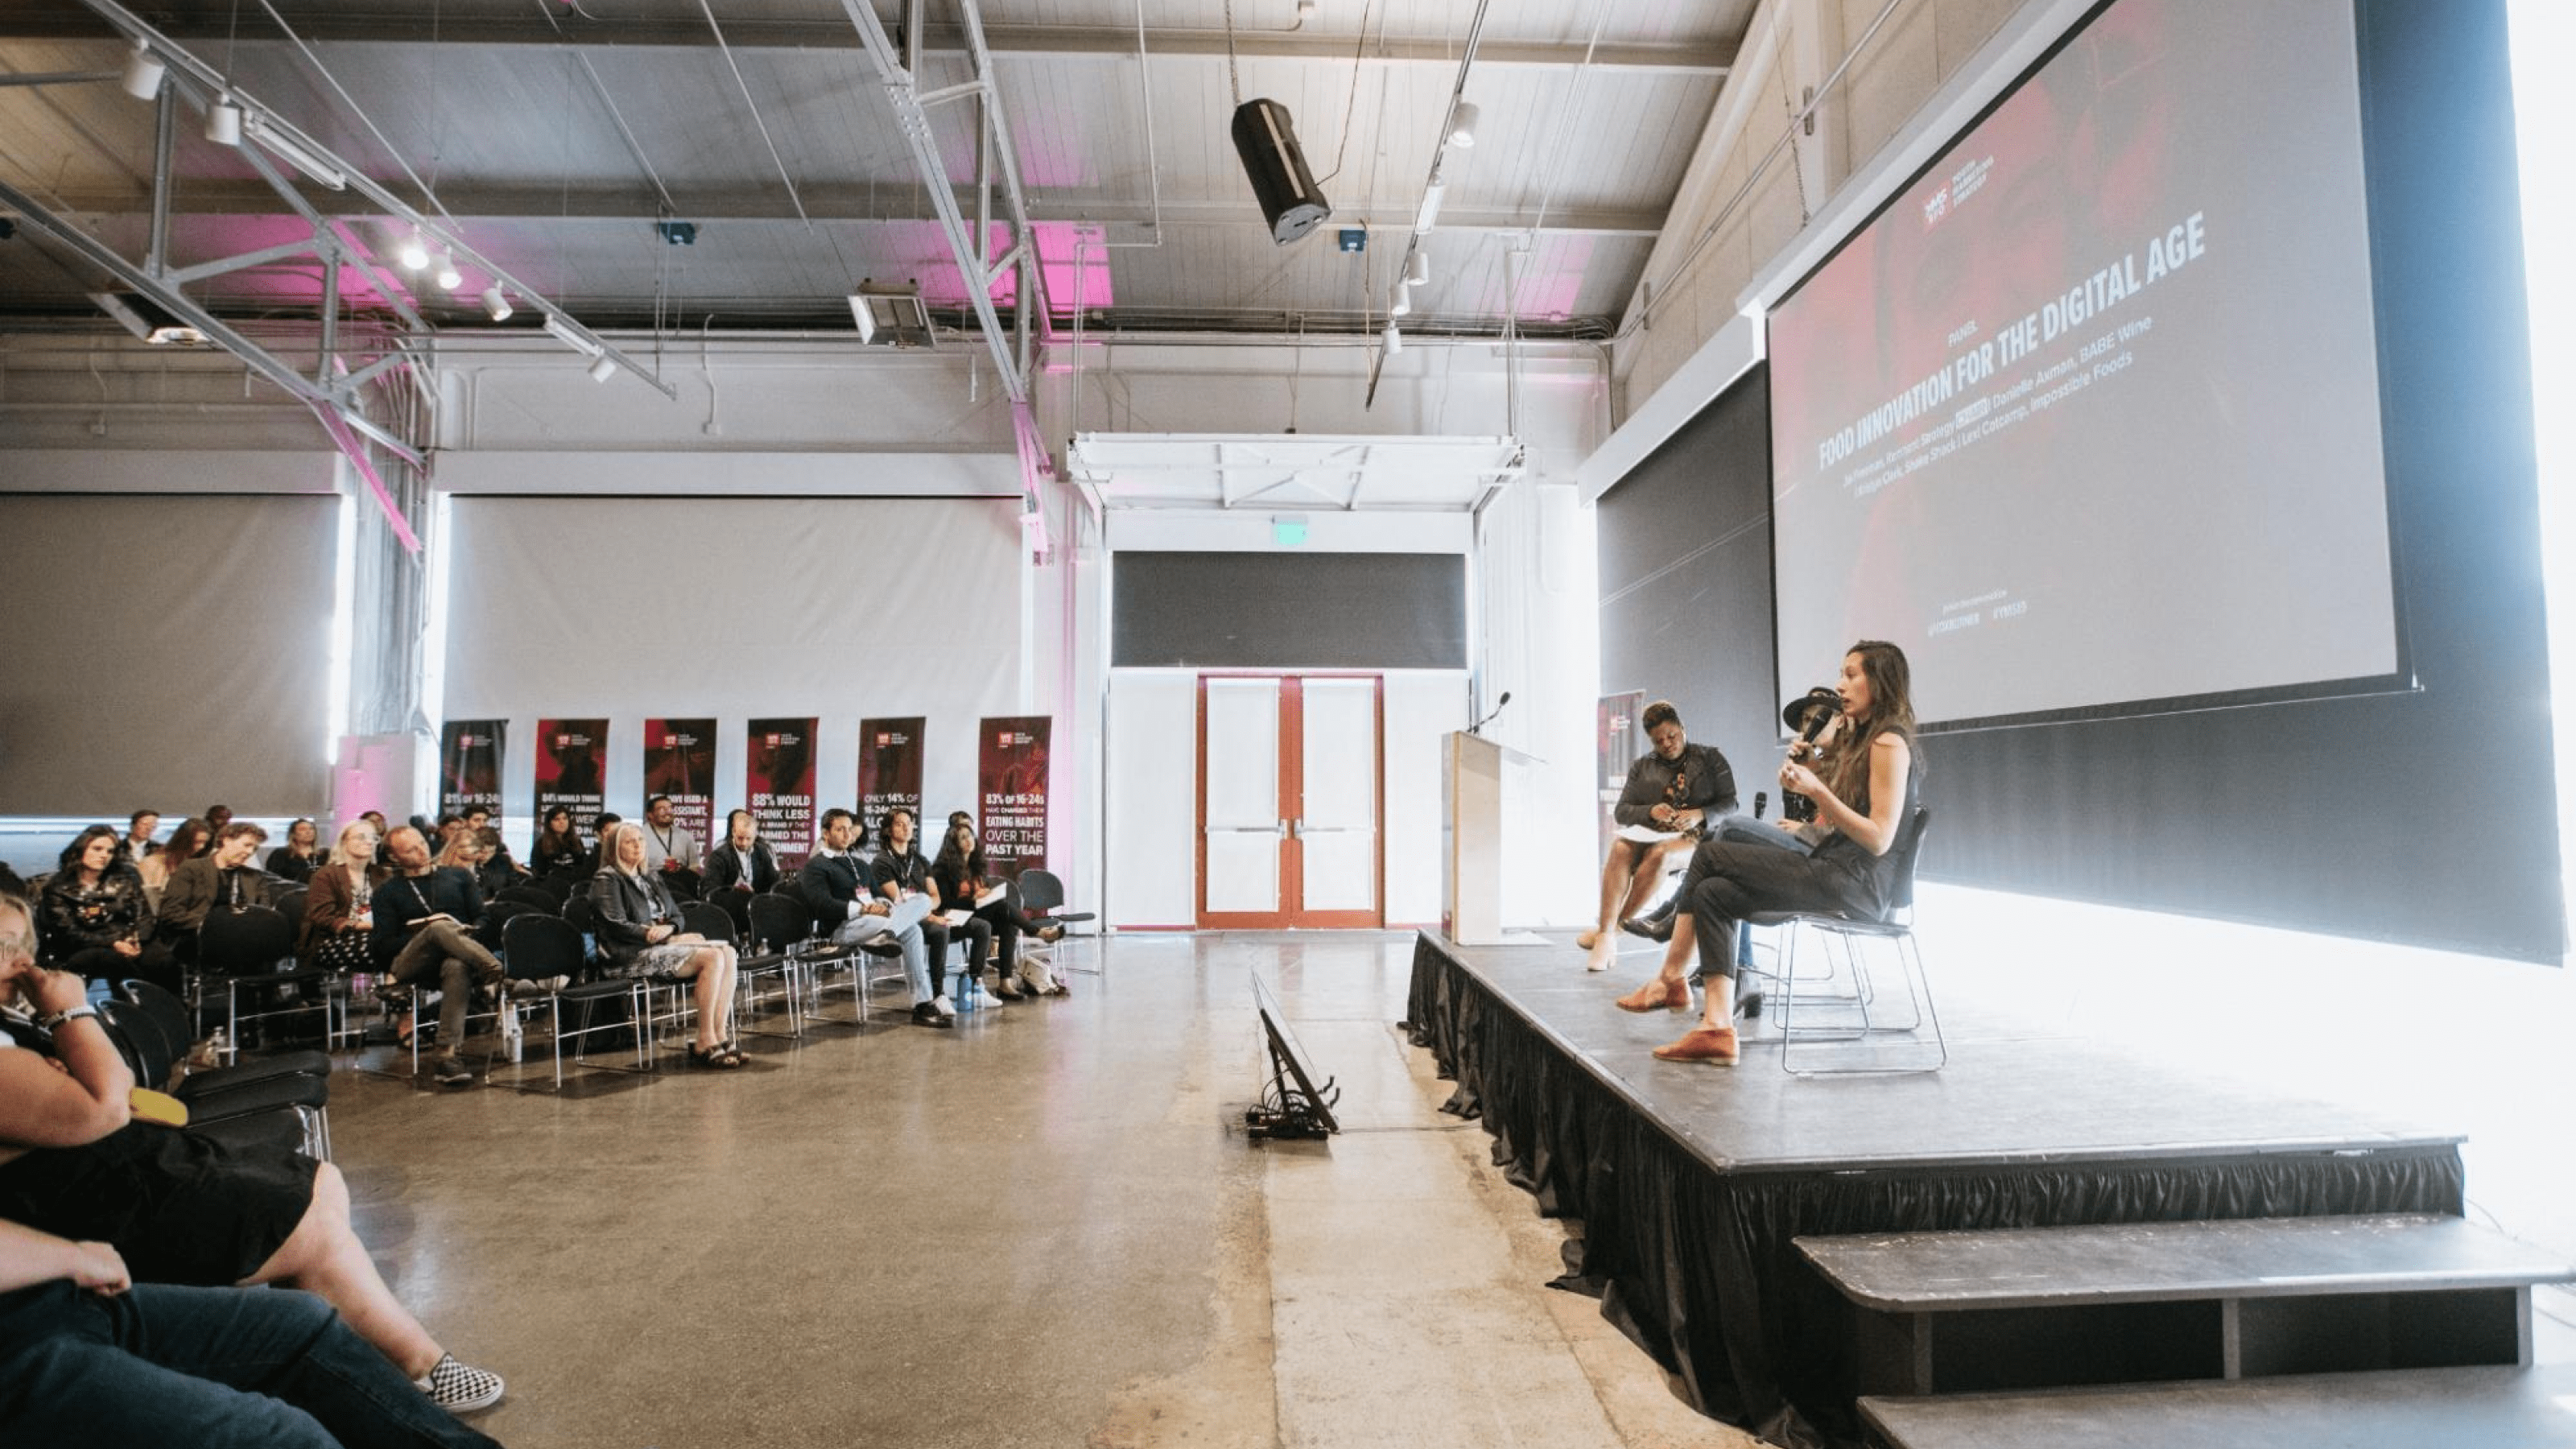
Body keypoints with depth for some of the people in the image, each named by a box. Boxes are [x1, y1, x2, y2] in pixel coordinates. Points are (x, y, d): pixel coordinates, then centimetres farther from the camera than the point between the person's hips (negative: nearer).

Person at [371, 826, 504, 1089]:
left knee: (458, 968, -39)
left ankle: (449, 1057, -46)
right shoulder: (387, 894, 19)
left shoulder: (458, 877, 23)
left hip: (455, 957, 1)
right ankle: (496, 971, -47)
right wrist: (423, 935, -10)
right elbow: (384, 946, 7)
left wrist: (468, 934, -6)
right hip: (410, 964, -1)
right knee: (440, 927, -35)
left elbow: (483, 919, 16)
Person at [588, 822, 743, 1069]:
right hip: (634, 955, -7)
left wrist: (668, 928, -4)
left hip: (664, 943, 7)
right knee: (713, 957, -28)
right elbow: (617, 926, -12)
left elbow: (677, 915, 20)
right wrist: (655, 935, -12)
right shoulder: (607, 879, 1)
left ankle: (721, 1035, -24)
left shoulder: (652, 877, 24)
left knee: (728, 953, -20)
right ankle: (705, 1042, -22)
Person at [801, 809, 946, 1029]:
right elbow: (823, 904, -12)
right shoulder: (815, 867, 5)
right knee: (910, 929, -33)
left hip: (873, 918, 7)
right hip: (842, 927, -7)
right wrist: (864, 908, -21)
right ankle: (924, 1003, -31)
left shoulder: (859, 864, 30)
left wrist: (882, 905, -3)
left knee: (923, 900, -25)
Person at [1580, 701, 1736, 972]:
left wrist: (1700, 814, -15)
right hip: (1648, 832, 3)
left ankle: (1609, 927, -29)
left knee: (1658, 854, -37)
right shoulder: (1642, 766, 18)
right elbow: (1621, 811, 11)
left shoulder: (1710, 758, 12)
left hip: (1695, 836, -3)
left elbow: (1730, 804, 5)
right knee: (1620, 849, -33)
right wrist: (1650, 812, -10)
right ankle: (1606, 937, -42)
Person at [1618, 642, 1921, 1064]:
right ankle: (1717, 1029, -14)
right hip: (1833, 870, 9)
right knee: (1713, 893, -6)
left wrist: (1816, 789, -25)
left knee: (1708, 856, -11)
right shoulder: (1858, 740, 20)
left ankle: (1670, 980, 3)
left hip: (1858, 883, -9)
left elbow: (1879, 840, -17)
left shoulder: (1889, 744, -9)